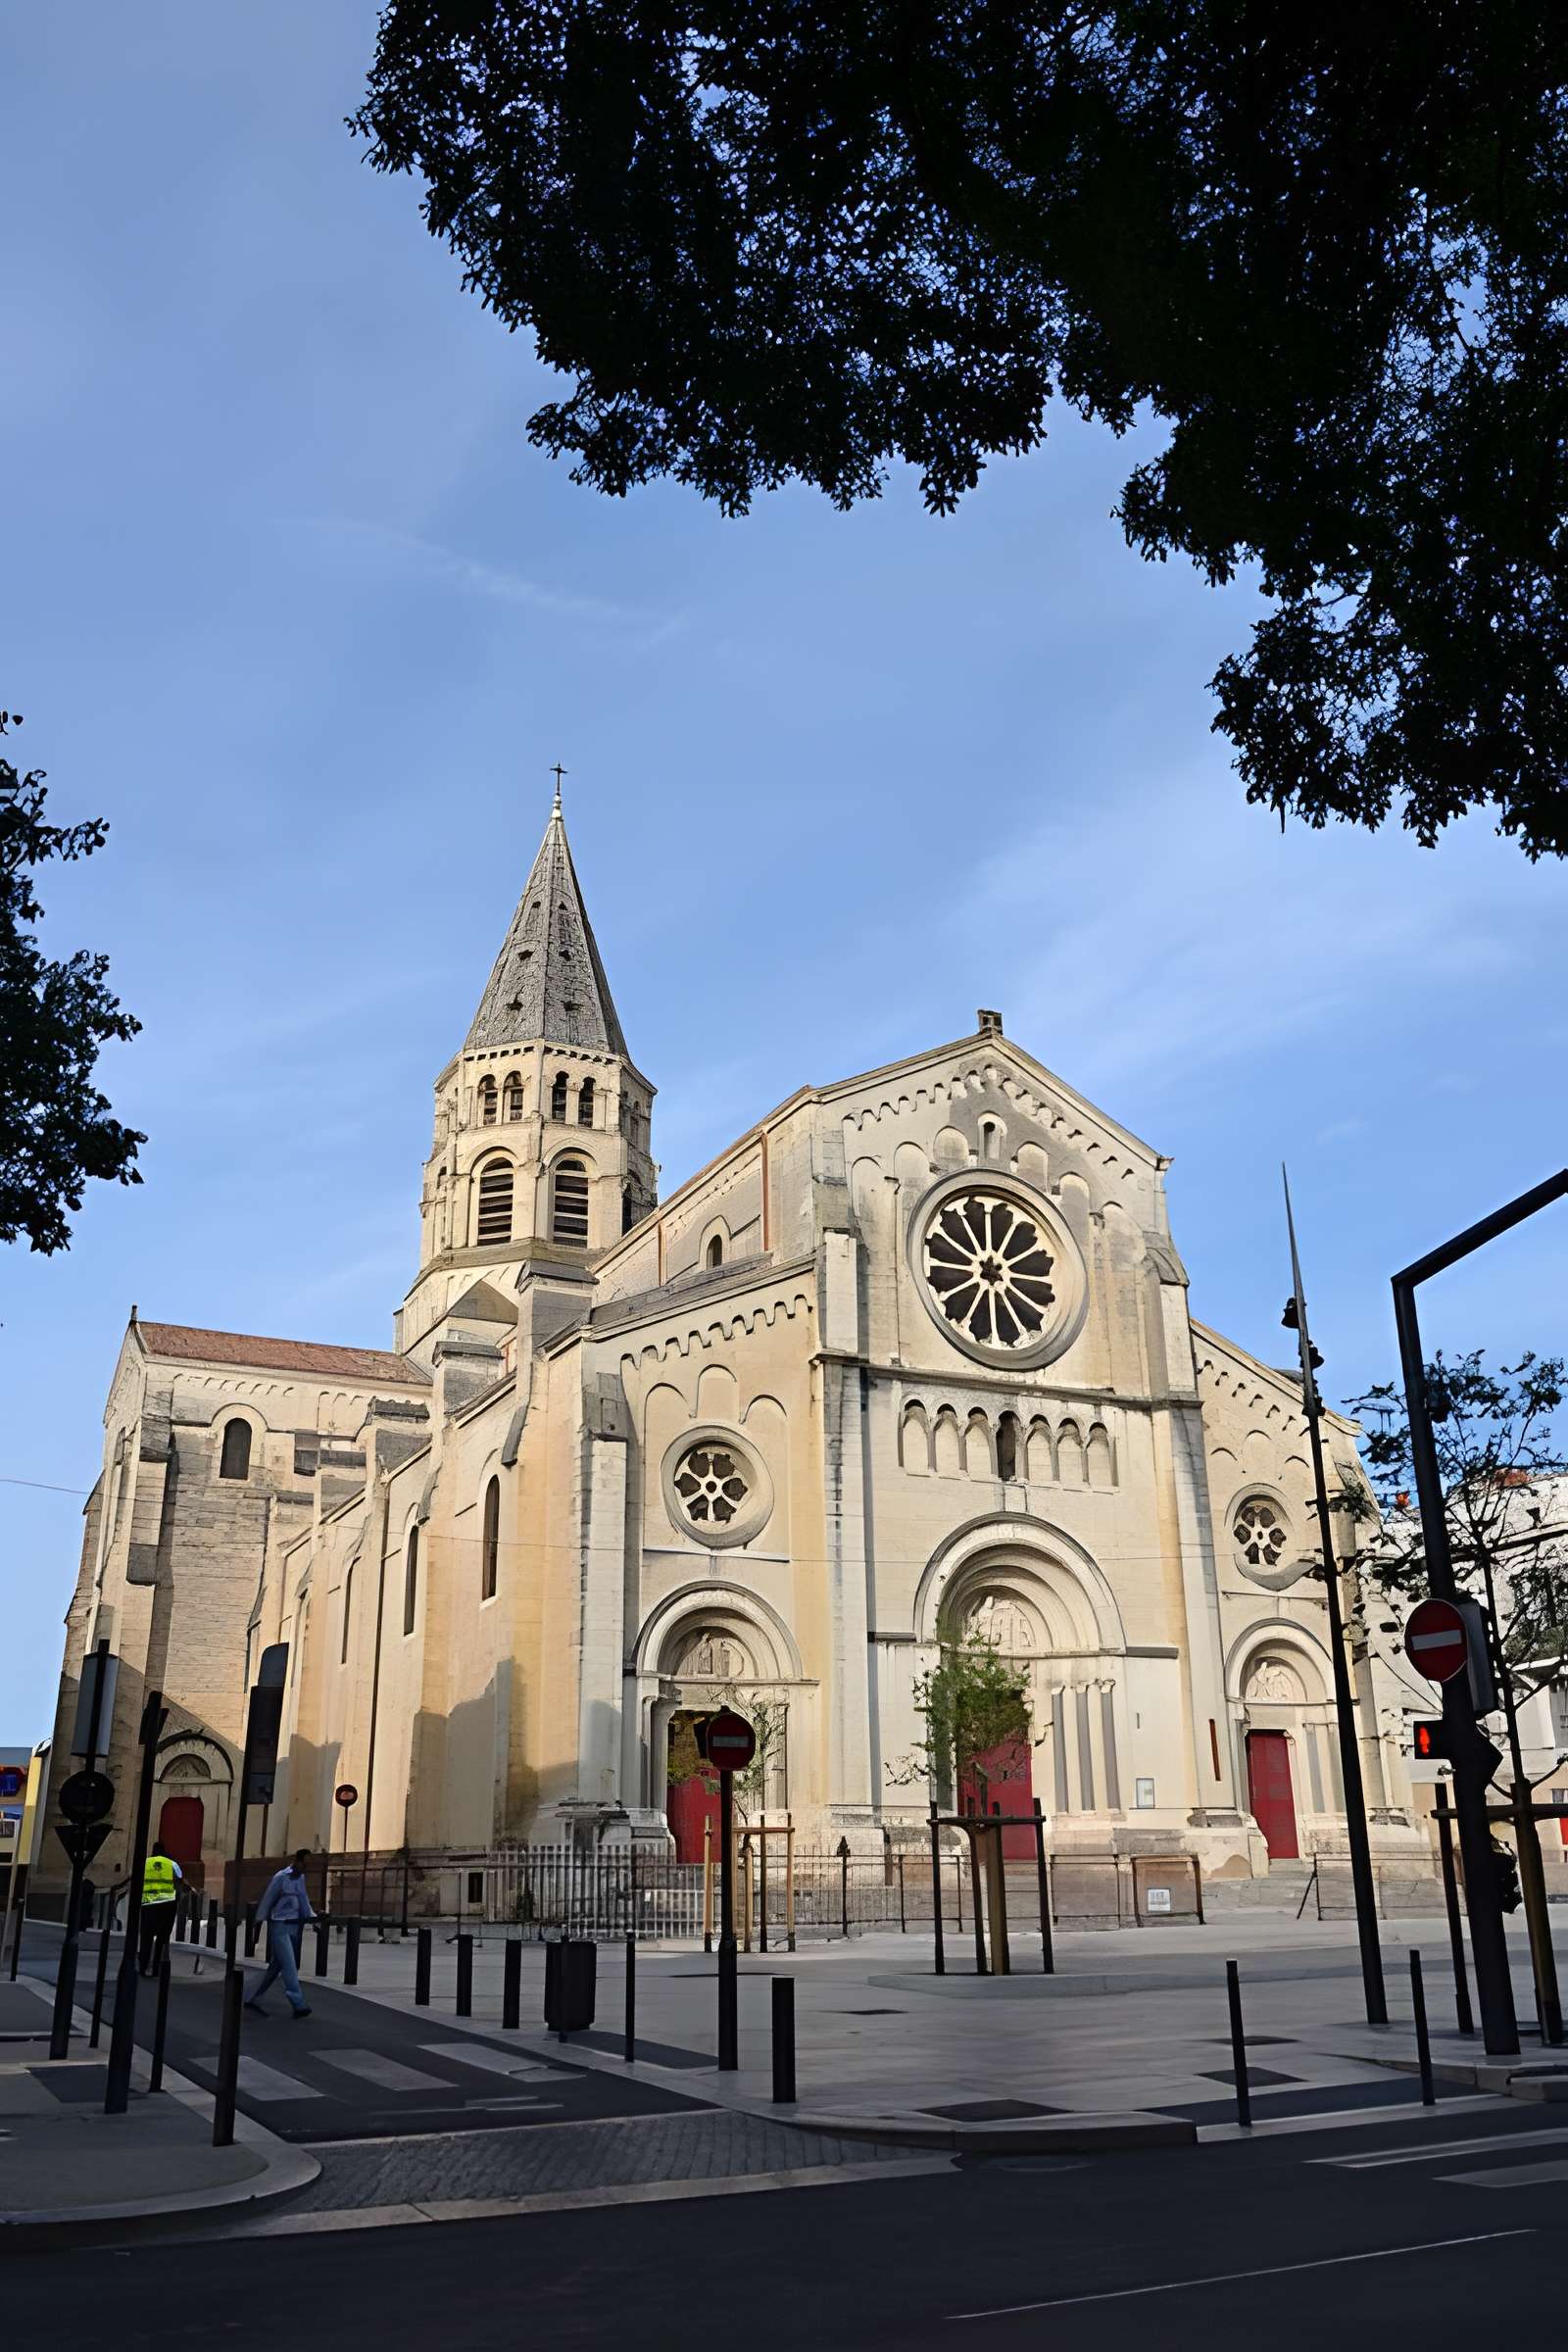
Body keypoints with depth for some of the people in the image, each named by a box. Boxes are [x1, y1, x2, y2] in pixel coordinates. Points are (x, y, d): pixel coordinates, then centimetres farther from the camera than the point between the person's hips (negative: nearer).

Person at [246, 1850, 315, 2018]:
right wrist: (258, 1923, -3)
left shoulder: (301, 1878, 12)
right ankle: (299, 2004, -13)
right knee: (289, 1965, -11)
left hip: (294, 1927, 8)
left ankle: (253, 2000, 20)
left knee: (276, 1966, 10)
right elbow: (267, 1901, -6)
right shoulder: (280, 1877, -11)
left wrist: (313, 1916, 3)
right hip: (279, 1927, -8)